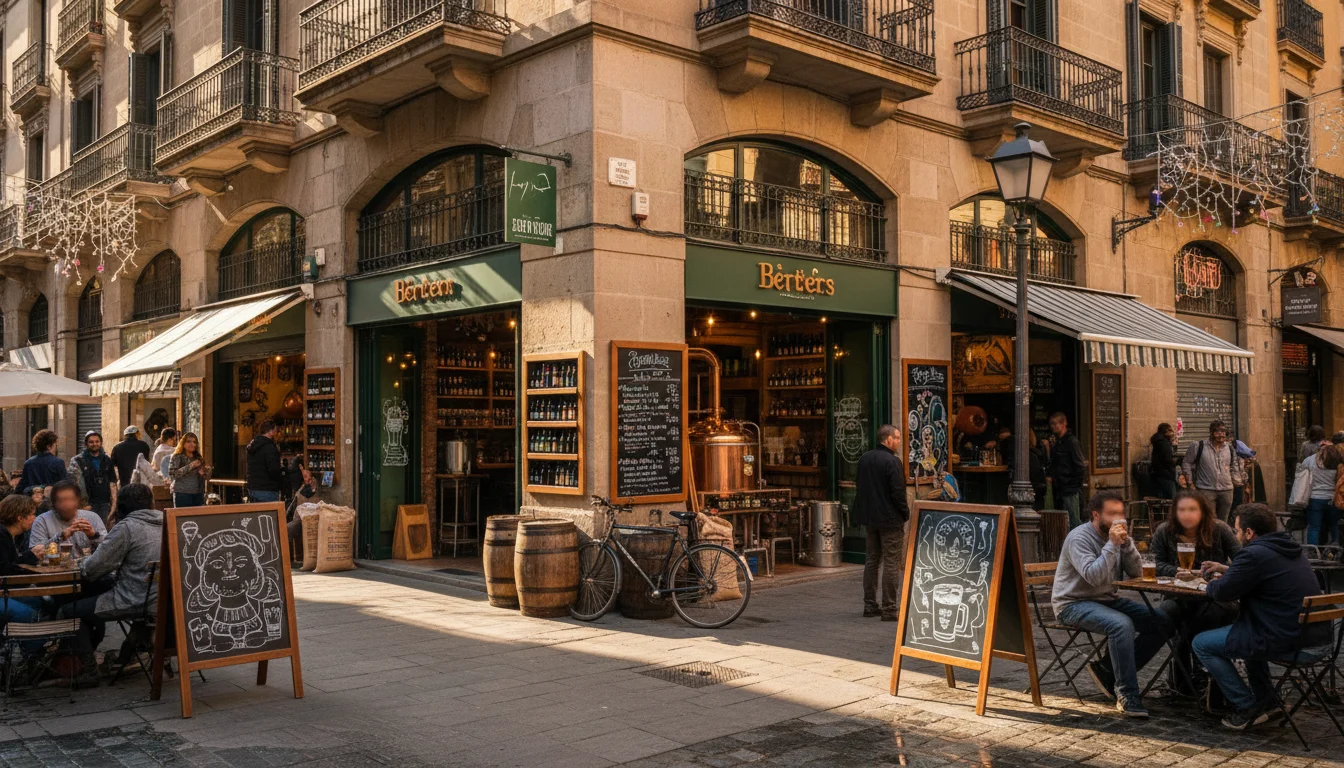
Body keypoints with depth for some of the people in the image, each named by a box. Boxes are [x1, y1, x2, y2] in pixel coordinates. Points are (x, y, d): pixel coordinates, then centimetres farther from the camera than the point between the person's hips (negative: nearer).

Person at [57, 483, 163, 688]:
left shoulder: (126, 527, -13)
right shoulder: (165, 523, 7)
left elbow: (93, 568, -12)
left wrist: (83, 564, 10)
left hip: (136, 602, -8)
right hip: (163, 599, 8)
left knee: (68, 611, 5)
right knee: (93, 601, 30)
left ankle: (88, 670, 7)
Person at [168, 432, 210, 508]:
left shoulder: (199, 458, 14)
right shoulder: (177, 457, 0)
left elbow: (207, 477, 16)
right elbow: (172, 474, -14)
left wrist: (204, 473, -7)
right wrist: (189, 466, -20)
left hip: (198, 494, 5)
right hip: (182, 494, -5)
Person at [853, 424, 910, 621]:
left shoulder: (864, 458, 6)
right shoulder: (892, 461, -17)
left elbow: (858, 485, 13)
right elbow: (898, 492, -19)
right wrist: (906, 513, -5)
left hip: (870, 517, 8)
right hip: (890, 519, -8)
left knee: (872, 560, 16)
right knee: (892, 563, -2)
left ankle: (870, 604, 21)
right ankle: (889, 609, -1)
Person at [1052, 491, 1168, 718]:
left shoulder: (1117, 536, 7)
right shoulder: (1079, 537, -16)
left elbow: (1136, 573, 1)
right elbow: (1094, 576, -28)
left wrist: (1126, 543, -13)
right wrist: (1112, 544, -27)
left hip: (1108, 600, 8)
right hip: (1074, 604, -8)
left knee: (1160, 624, -7)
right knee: (1122, 624, -34)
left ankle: (1109, 670, 1)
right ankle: (1127, 695, -25)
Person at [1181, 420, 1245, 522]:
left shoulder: (1230, 448, 10)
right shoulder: (1199, 447, -3)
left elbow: (1234, 467, 21)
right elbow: (1186, 464, 1)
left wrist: (1236, 482, 12)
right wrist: (1190, 484, -3)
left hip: (1226, 490, 4)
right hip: (1206, 490, -4)